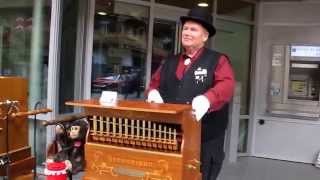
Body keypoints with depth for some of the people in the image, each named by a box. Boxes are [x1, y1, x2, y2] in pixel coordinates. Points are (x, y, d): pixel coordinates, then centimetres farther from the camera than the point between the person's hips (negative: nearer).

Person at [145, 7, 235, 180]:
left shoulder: (218, 61, 1)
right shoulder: (169, 62, 18)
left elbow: (227, 85, -15)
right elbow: (154, 83, 20)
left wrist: (207, 99, -36)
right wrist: (153, 92, -6)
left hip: (205, 140, -4)